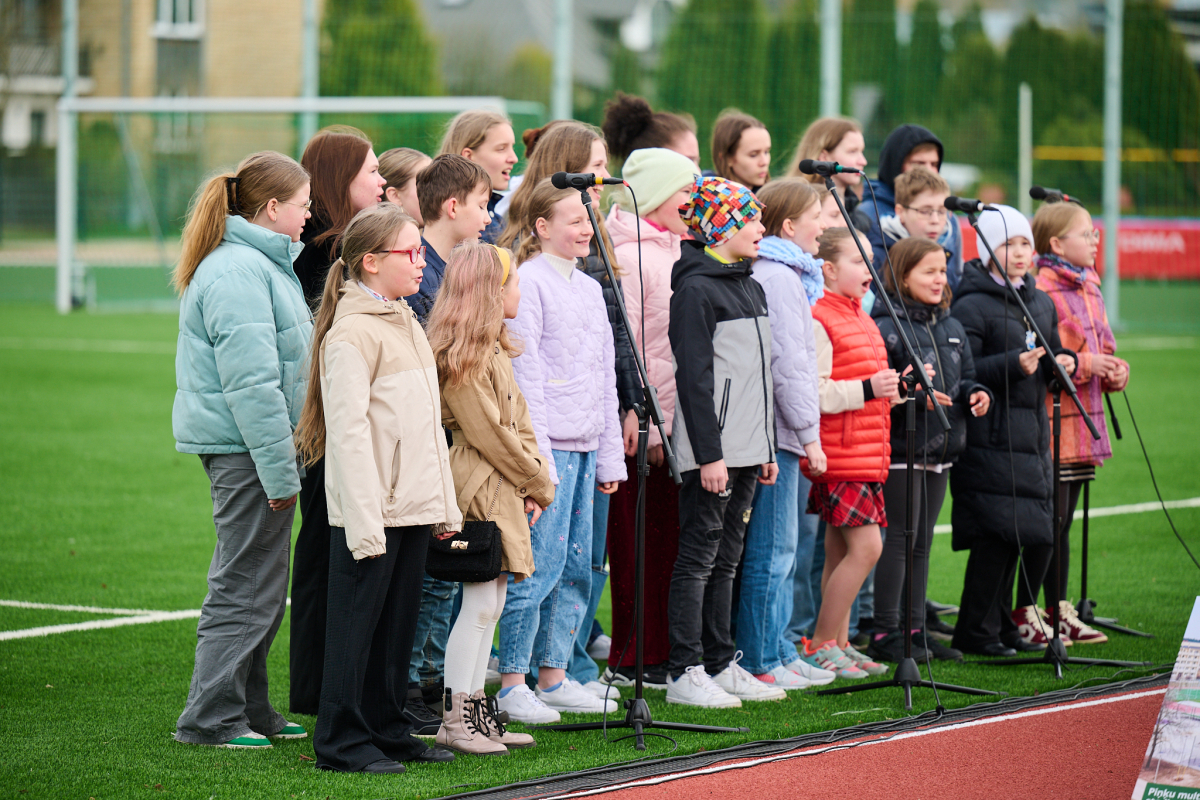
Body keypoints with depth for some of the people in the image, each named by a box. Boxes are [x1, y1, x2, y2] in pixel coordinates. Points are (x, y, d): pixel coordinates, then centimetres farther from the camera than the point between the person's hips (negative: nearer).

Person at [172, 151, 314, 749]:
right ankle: (211, 719, -1)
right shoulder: (239, 273, -18)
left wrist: (284, 463, 21)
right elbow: (251, 381, -22)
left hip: (249, 447, 10)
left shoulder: (265, 263, 17)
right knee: (247, 586, -5)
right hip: (243, 449, -10)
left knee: (260, 586, 15)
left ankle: (249, 710, 23)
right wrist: (280, 471, -22)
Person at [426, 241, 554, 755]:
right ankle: (454, 720, -3)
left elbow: (518, 420, 17)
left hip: (504, 490, 10)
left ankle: (477, 712, 17)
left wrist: (536, 479, 6)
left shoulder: (496, 349, 16)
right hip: (479, 488, -10)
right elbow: (490, 435, -17)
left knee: (491, 601, 12)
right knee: (480, 602, -8)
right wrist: (538, 483, -8)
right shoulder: (460, 357, -17)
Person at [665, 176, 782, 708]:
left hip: (746, 451, 9)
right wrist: (708, 454, -21)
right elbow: (693, 378, -17)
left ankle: (721, 665, 17)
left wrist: (767, 448, 18)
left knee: (726, 559, 12)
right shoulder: (696, 289, -12)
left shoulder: (750, 286, 16)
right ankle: (685, 673, -3)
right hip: (712, 449, -9)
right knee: (698, 557, -5)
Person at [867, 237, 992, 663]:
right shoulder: (886, 328, -11)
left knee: (923, 540, 13)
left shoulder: (951, 328, 15)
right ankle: (886, 632, 0)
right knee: (900, 537, -6)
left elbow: (965, 376, 24)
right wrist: (915, 396, -29)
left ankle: (915, 628, 19)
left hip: (940, 450, 8)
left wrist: (975, 394, 4)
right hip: (902, 448, -8)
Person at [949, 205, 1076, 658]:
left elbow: (1053, 355, 26)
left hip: (1032, 432, 8)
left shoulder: (1041, 304, 15)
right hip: (989, 437, -8)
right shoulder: (971, 308, -9)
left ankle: (1001, 625, 21)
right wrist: (1013, 365, -25)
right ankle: (975, 632, -2)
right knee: (998, 534, -10)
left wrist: (1064, 363, 3)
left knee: (1023, 535, 10)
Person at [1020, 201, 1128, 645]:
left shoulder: (1088, 288, 16)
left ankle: (1060, 609, 18)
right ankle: (1025, 612, 0)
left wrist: (1114, 370, 5)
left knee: (1062, 521, 13)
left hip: (1083, 420, 9)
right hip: (1050, 421, -9)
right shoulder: (1040, 291, -14)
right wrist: (1082, 365, -19)